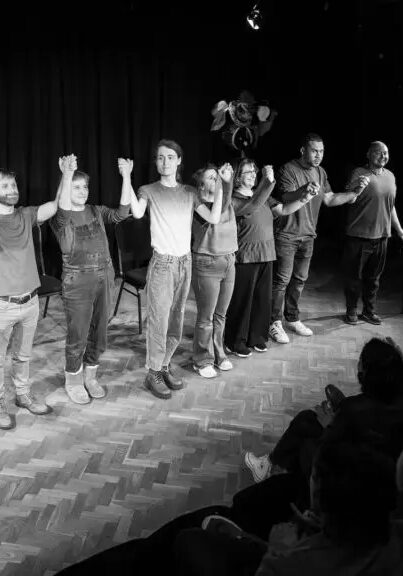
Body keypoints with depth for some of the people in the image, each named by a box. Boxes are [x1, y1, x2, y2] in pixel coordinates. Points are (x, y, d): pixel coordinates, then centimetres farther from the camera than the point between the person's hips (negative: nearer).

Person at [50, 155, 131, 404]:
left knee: (99, 332, 14)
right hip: (77, 282, -4)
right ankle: (73, 381, 26)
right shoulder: (59, 218, -6)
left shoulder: (97, 211, 7)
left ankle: (90, 376, 33)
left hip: (105, 277, 4)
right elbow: (64, 213, -30)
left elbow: (122, 213, -9)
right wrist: (67, 174, -40)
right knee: (78, 336, 4)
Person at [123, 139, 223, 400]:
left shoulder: (190, 192, 9)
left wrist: (220, 186, -9)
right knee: (159, 321, -1)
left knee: (176, 320, 12)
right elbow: (137, 213, -23)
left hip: (185, 262, 4)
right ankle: (153, 375, 12)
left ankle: (165, 365, 28)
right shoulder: (149, 190, -2)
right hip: (162, 263, -4)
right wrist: (127, 179, -29)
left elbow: (214, 218, -3)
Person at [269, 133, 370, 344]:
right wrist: (304, 190, -43)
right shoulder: (288, 170, -14)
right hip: (286, 235, -7)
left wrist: (354, 192, -1)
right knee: (282, 280, -3)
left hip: (307, 235, 7)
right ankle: (275, 323, 9)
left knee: (299, 279, 14)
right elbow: (285, 199, -25)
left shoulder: (320, 172, 9)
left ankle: (292, 319, 28)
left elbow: (329, 199, 10)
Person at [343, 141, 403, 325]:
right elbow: (349, 199, -15)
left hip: (381, 236, 5)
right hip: (358, 236, -5)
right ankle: (351, 311, 18)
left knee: (373, 277, 13)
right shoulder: (359, 173, -7)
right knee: (354, 276, 4)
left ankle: (369, 311, 25)